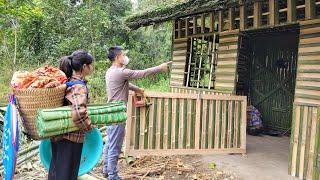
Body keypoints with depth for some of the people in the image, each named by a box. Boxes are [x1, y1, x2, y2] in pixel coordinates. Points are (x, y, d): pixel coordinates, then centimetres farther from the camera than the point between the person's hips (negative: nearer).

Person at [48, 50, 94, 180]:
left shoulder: (67, 81, 5)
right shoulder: (79, 87, -21)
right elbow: (79, 113, -36)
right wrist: (88, 127, -19)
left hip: (58, 134, 8)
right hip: (71, 138, -8)